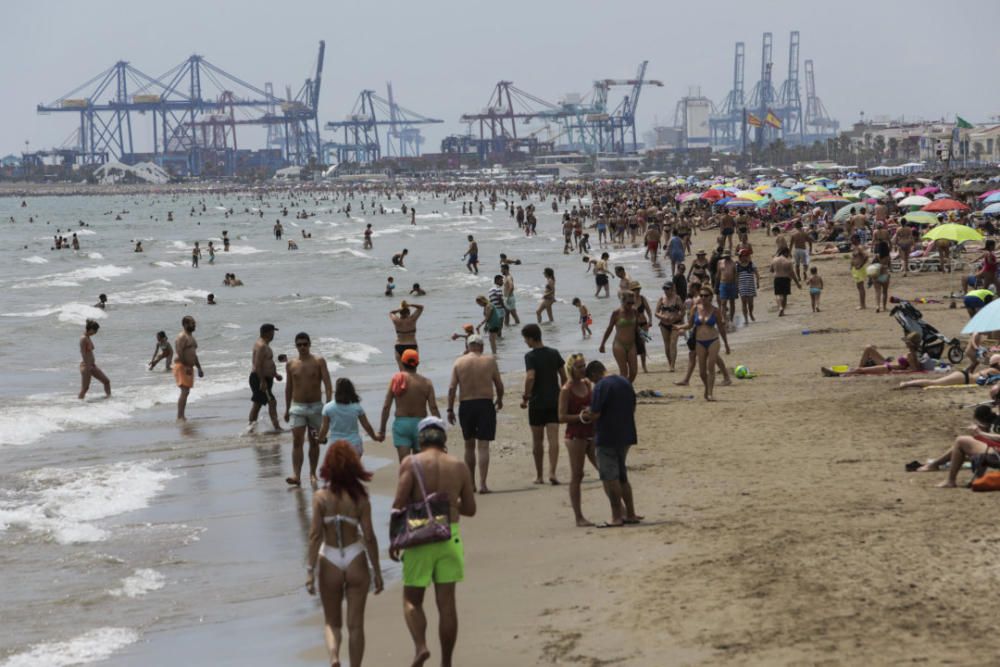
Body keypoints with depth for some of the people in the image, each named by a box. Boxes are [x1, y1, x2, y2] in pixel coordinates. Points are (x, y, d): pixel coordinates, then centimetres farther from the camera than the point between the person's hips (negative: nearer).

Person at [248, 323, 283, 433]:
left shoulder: (263, 345, 16)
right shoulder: (261, 346, -18)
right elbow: (258, 364, -24)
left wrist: (275, 374, 25)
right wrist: (262, 381, -26)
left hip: (261, 379, 11)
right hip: (260, 379, -11)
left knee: (257, 403, 12)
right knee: (272, 402, -11)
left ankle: (251, 426, 15)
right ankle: (276, 427, -11)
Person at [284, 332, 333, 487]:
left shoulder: (319, 361, -2)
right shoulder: (290, 364, 5)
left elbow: (327, 383, -8)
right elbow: (288, 387, 13)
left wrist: (329, 403, -21)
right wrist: (287, 409, 14)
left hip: (316, 406, -1)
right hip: (297, 407, 1)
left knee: (314, 442, 8)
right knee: (297, 441, -12)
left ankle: (312, 474, 20)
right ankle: (296, 475, -19)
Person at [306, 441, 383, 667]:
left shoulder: (320, 497, -8)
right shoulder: (360, 498, -7)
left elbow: (315, 535, -10)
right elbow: (369, 537, -6)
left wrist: (310, 570, -5)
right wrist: (376, 571, 3)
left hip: (330, 563, 0)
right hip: (356, 562, 0)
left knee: (331, 622, 15)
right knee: (355, 624, 10)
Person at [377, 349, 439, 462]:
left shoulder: (396, 380, -2)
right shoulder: (426, 383, -2)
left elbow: (386, 407, -3)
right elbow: (433, 408, -8)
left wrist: (382, 429, 4)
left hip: (401, 423, -1)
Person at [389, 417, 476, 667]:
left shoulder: (411, 463, -5)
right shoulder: (459, 466, 5)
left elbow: (399, 504, -12)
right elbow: (470, 509, 9)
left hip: (419, 537, -2)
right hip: (450, 537, 3)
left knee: (412, 599, 9)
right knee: (446, 603, 7)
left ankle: (420, 645, -13)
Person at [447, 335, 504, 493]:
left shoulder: (459, 362, 2)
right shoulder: (490, 361, 0)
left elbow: (452, 388, -3)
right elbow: (499, 385, 5)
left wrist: (450, 409, 2)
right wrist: (499, 400, 23)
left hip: (466, 406, 2)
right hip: (485, 404, -2)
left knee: (469, 446, 15)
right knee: (483, 446, -3)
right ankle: (482, 483, -12)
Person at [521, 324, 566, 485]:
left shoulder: (530, 356, -10)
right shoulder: (554, 354, 5)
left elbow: (530, 377, -22)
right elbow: (563, 376, 8)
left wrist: (525, 397, -11)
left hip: (537, 402, -3)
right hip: (554, 401, 3)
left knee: (537, 440, 8)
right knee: (553, 438, -2)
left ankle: (539, 475, 15)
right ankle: (552, 472, -15)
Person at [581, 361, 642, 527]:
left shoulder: (601, 386, -15)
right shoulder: (625, 382, 11)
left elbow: (595, 414, -20)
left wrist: (587, 414, 3)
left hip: (606, 438, -8)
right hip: (626, 436, 8)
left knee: (610, 478, -1)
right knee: (622, 476, 18)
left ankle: (617, 517, 0)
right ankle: (630, 514, 20)